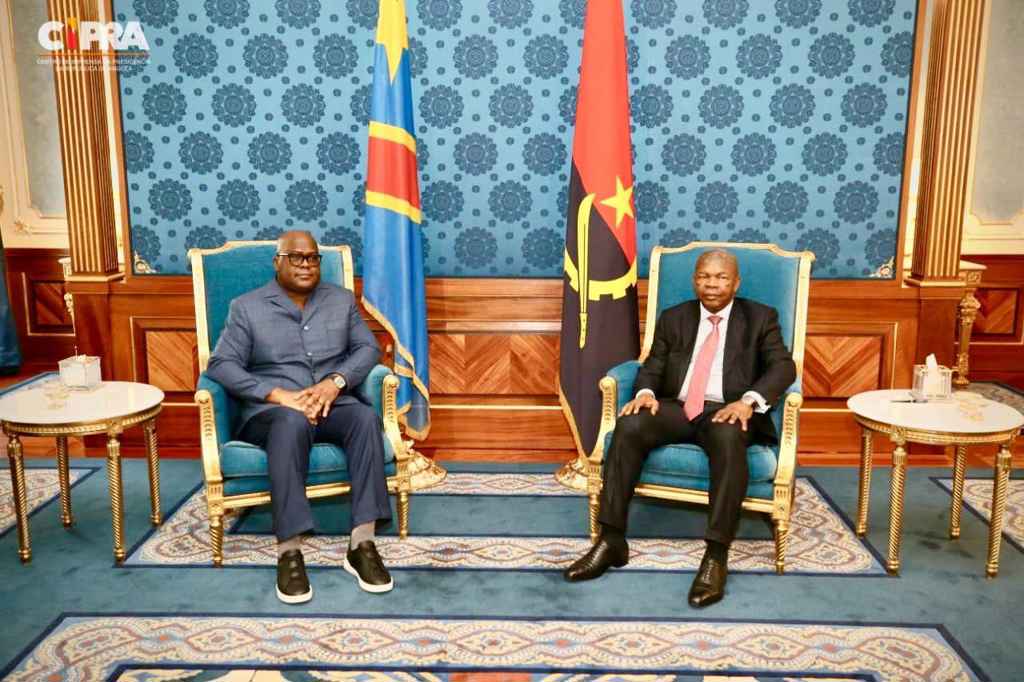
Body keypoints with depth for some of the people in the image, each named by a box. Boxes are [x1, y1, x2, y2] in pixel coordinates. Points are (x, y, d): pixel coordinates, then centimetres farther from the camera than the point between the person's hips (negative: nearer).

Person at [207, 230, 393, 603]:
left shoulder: (341, 299, 14)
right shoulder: (247, 306, 5)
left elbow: (368, 347, 8)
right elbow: (220, 365, -4)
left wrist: (336, 381, -13)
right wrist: (279, 395, -18)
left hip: (331, 404, 3)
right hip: (270, 411, -2)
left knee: (366, 417, -32)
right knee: (292, 423, -39)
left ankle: (361, 544, -33)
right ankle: (289, 552, -38)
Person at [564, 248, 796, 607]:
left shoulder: (760, 318, 9)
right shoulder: (673, 318, 17)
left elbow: (783, 367, -3)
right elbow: (652, 367, 11)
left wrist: (748, 400, -22)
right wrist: (645, 392, -14)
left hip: (728, 411, -3)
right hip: (676, 408, 3)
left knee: (729, 438, -39)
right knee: (628, 425, -27)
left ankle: (716, 555, -36)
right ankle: (612, 540, -24)